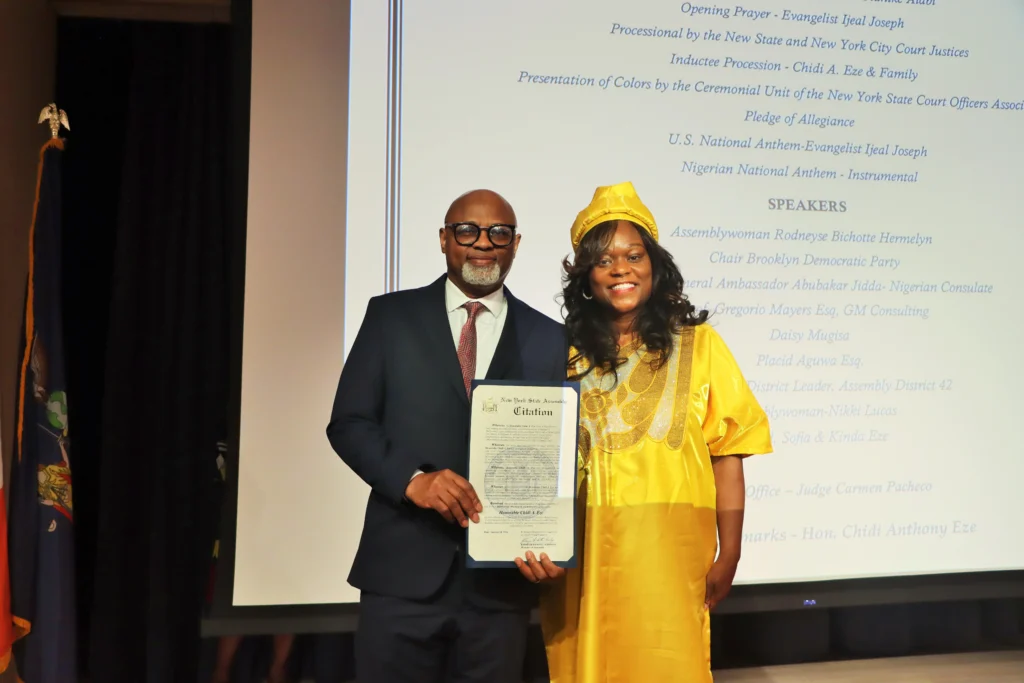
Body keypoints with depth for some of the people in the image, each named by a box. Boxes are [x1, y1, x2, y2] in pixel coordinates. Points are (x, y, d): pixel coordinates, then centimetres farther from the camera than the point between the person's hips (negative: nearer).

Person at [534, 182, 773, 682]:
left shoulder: (697, 344, 2)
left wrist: (728, 555, -2)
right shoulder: (566, 353, 5)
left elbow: (726, 455, 1)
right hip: (581, 555, 2)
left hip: (668, 552, -1)